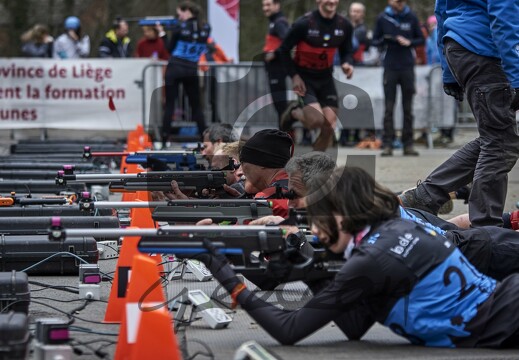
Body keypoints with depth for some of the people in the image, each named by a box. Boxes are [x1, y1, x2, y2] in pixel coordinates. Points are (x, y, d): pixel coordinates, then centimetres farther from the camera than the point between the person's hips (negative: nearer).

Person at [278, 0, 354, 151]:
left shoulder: (344, 25, -5)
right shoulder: (304, 23, -18)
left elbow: (346, 51, 10)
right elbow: (284, 50, -7)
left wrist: (347, 64, -12)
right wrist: (294, 76, -13)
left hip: (326, 78, 5)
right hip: (304, 77, -5)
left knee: (329, 128, -3)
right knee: (316, 120, -22)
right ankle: (294, 113, 12)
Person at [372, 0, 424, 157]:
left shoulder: (411, 18, 4)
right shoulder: (382, 18, 4)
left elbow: (421, 39, 10)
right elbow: (375, 41, 8)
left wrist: (409, 42, -10)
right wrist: (384, 41, -14)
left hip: (407, 67, 1)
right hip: (390, 67, -1)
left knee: (408, 108, 4)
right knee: (389, 108, -3)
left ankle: (408, 144, 8)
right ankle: (387, 144, -2)